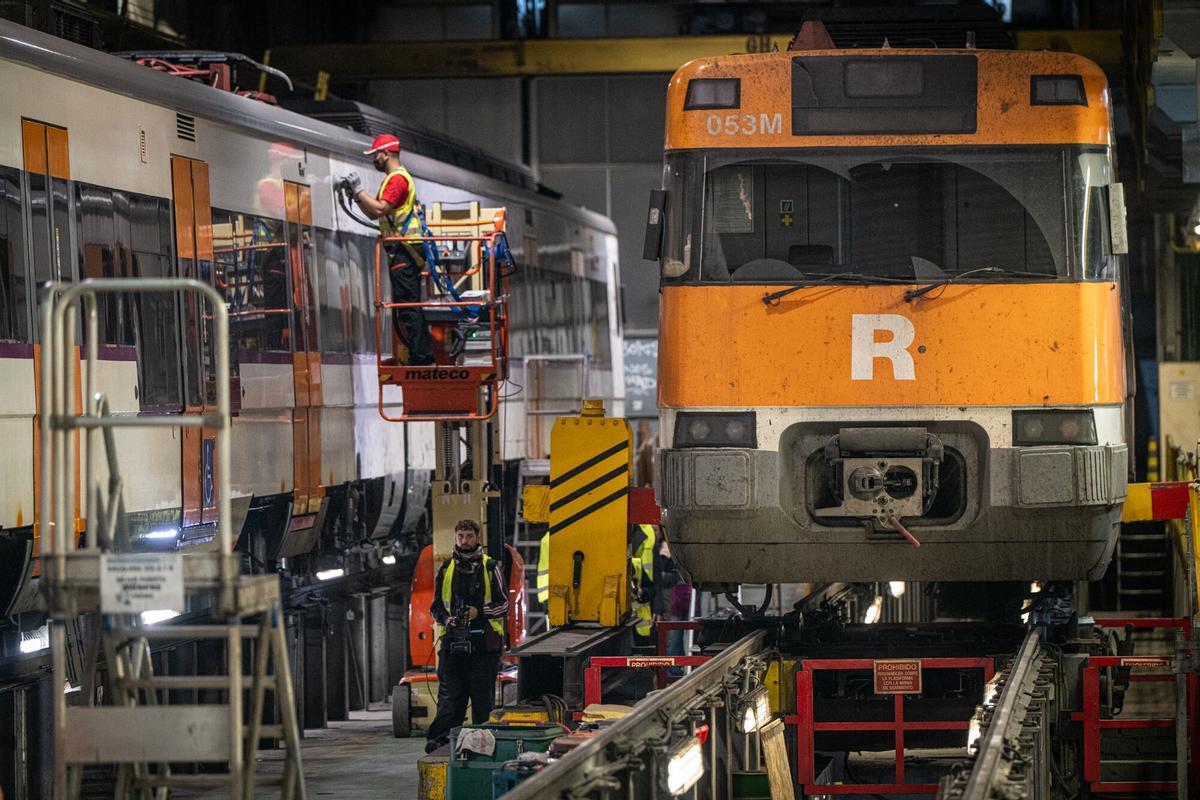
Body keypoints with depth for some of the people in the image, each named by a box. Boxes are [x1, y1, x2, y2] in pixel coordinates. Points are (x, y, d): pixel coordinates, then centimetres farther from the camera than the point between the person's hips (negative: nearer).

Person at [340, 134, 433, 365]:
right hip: (401, 249, 11)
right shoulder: (393, 179, 23)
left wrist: (358, 190, -13)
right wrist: (355, 195, 12)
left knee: (407, 304, -12)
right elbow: (373, 213, 23)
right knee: (409, 304, 11)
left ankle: (419, 356, -14)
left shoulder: (398, 178, -11)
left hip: (403, 249, -11)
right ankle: (424, 354, 13)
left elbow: (380, 209, -21)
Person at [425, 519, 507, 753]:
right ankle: (439, 737, -7)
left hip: (483, 643, -2)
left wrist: (479, 611, -11)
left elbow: (504, 604, 4)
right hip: (453, 642, 2)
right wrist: (445, 618, -4)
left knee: (483, 696, 1)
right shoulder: (447, 569, 13)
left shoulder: (490, 568, 5)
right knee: (449, 693, -3)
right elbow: (436, 606, 18)